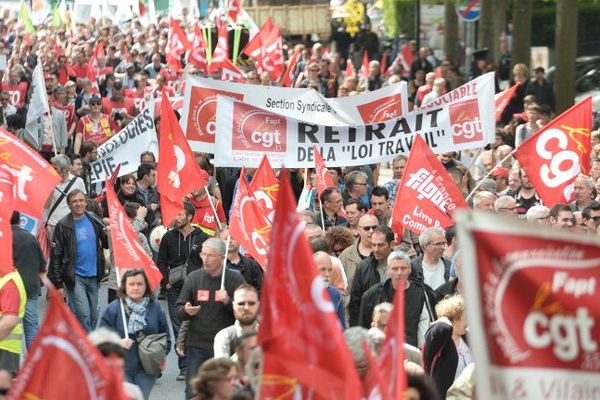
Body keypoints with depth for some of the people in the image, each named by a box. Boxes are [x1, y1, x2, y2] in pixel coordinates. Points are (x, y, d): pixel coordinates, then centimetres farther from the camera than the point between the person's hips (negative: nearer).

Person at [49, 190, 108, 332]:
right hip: (75, 277, -5)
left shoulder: (94, 221, 5)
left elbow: (106, 243, 14)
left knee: (93, 315, 10)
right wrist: (58, 283, -9)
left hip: (93, 276, 5)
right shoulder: (63, 226, -7)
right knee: (83, 314, -13)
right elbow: (56, 256, -6)